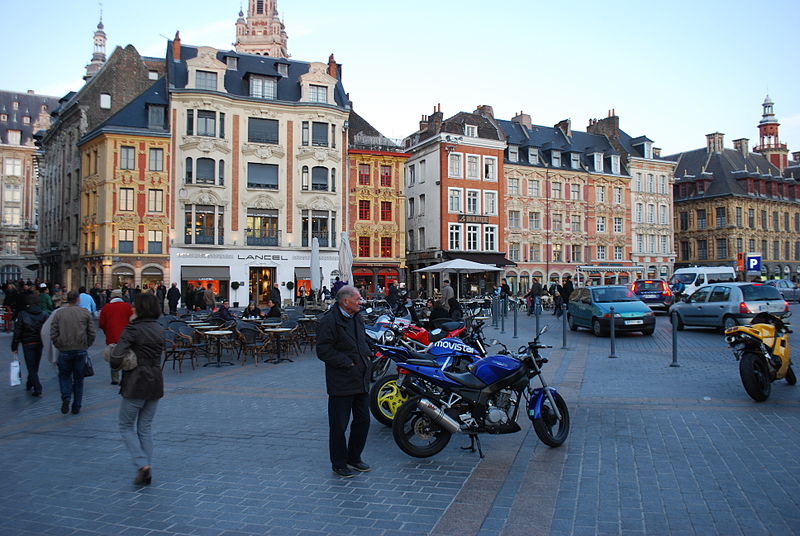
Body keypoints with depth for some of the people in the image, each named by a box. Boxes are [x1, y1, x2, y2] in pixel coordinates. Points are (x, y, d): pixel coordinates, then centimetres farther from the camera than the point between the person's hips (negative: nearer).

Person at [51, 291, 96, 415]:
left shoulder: (59, 314, -2)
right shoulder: (86, 313, -1)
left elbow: (53, 335, -4)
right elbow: (92, 333, -3)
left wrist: (59, 346, 9)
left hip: (64, 350, 0)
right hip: (81, 350, 0)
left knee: (64, 375, 17)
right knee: (79, 378, 11)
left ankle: (66, 397, -7)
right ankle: (76, 407, 15)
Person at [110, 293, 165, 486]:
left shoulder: (132, 329, -14)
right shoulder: (159, 329, 7)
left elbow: (115, 359, -22)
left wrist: (113, 363, 0)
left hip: (136, 384, -6)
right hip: (156, 383, 6)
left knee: (126, 427, 10)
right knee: (145, 428, 15)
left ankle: (142, 465, -4)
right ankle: (146, 471, 16)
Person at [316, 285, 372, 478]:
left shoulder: (357, 318, 13)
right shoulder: (330, 320, -14)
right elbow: (323, 351, -18)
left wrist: (367, 357, 10)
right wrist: (348, 363, -18)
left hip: (361, 380, 8)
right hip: (341, 382, -8)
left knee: (363, 420, 14)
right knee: (339, 425, 3)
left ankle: (354, 457, 31)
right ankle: (339, 463, 18)